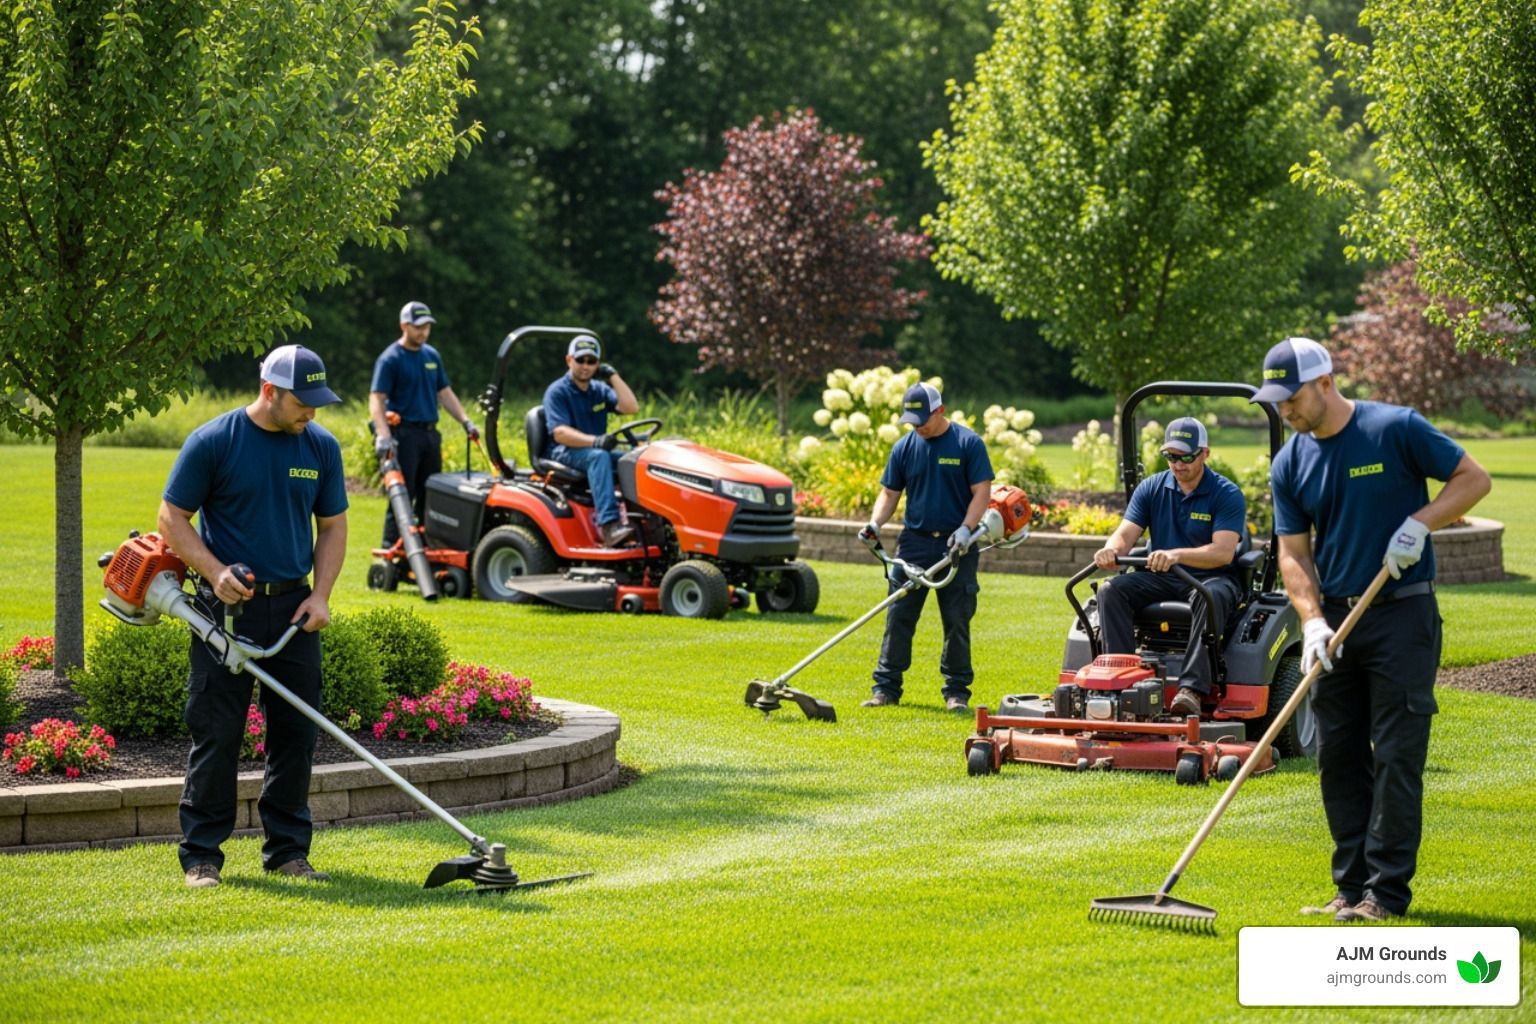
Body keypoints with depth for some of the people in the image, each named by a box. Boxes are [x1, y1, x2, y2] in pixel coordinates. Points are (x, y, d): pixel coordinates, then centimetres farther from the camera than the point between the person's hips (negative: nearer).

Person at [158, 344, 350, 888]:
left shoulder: (321, 446, 6)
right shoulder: (212, 442, -7)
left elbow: (332, 526, 13)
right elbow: (173, 518, -3)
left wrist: (320, 595, 0)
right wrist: (215, 571, -17)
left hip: (294, 608, 4)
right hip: (229, 606, -4)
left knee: (296, 732, 5)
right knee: (216, 735, -3)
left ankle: (288, 849, 15)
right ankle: (201, 856, 3)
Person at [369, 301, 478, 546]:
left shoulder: (432, 356, 13)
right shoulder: (390, 359, -8)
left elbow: (445, 393, 20)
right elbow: (376, 399, -14)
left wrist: (466, 421, 10)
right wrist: (383, 435, -26)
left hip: (430, 433, 7)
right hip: (404, 434, -7)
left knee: (430, 496, 9)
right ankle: (391, 550, -4)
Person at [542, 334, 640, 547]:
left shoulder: (599, 390, 16)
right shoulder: (557, 392, -4)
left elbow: (630, 407, 1)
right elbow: (560, 433, -17)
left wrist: (613, 376, 0)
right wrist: (594, 441, -32)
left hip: (596, 450, 6)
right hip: (564, 454, -6)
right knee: (598, 456, -38)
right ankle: (609, 525, -52)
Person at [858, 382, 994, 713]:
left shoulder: (968, 444, -4)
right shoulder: (905, 447, 6)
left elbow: (982, 491, -6)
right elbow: (890, 493, 11)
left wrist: (966, 529, -19)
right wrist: (875, 523, -8)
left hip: (956, 545, -3)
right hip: (914, 540, 3)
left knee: (957, 620, 2)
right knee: (899, 615, -2)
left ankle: (957, 691, 10)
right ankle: (886, 687, 2)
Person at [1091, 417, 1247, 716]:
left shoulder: (1227, 495, -8)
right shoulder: (1151, 488, 6)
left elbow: (1224, 552, -22)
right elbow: (1126, 534, -3)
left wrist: (1177, 555, -40)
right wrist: (1112, 549, -30)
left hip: (1212, 577, -4)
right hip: (1160, 579, 4)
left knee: (1209, 597, -40)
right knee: (1111, 590, -23)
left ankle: (1192, 689, -49)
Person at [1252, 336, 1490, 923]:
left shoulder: (1397, 430, -9)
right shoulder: (1290, 464, 5)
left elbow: (1473, 478, -2)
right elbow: (1294, 552, 5)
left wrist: (1420, 523, -16)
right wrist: (1312, 621, -9)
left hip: (1402, 615, -5)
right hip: (1335, 618, 6)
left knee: (1396, 756, -6)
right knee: (1337, 758, 6)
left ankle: (1387, 893, -4)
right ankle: (1352, 886, 14)